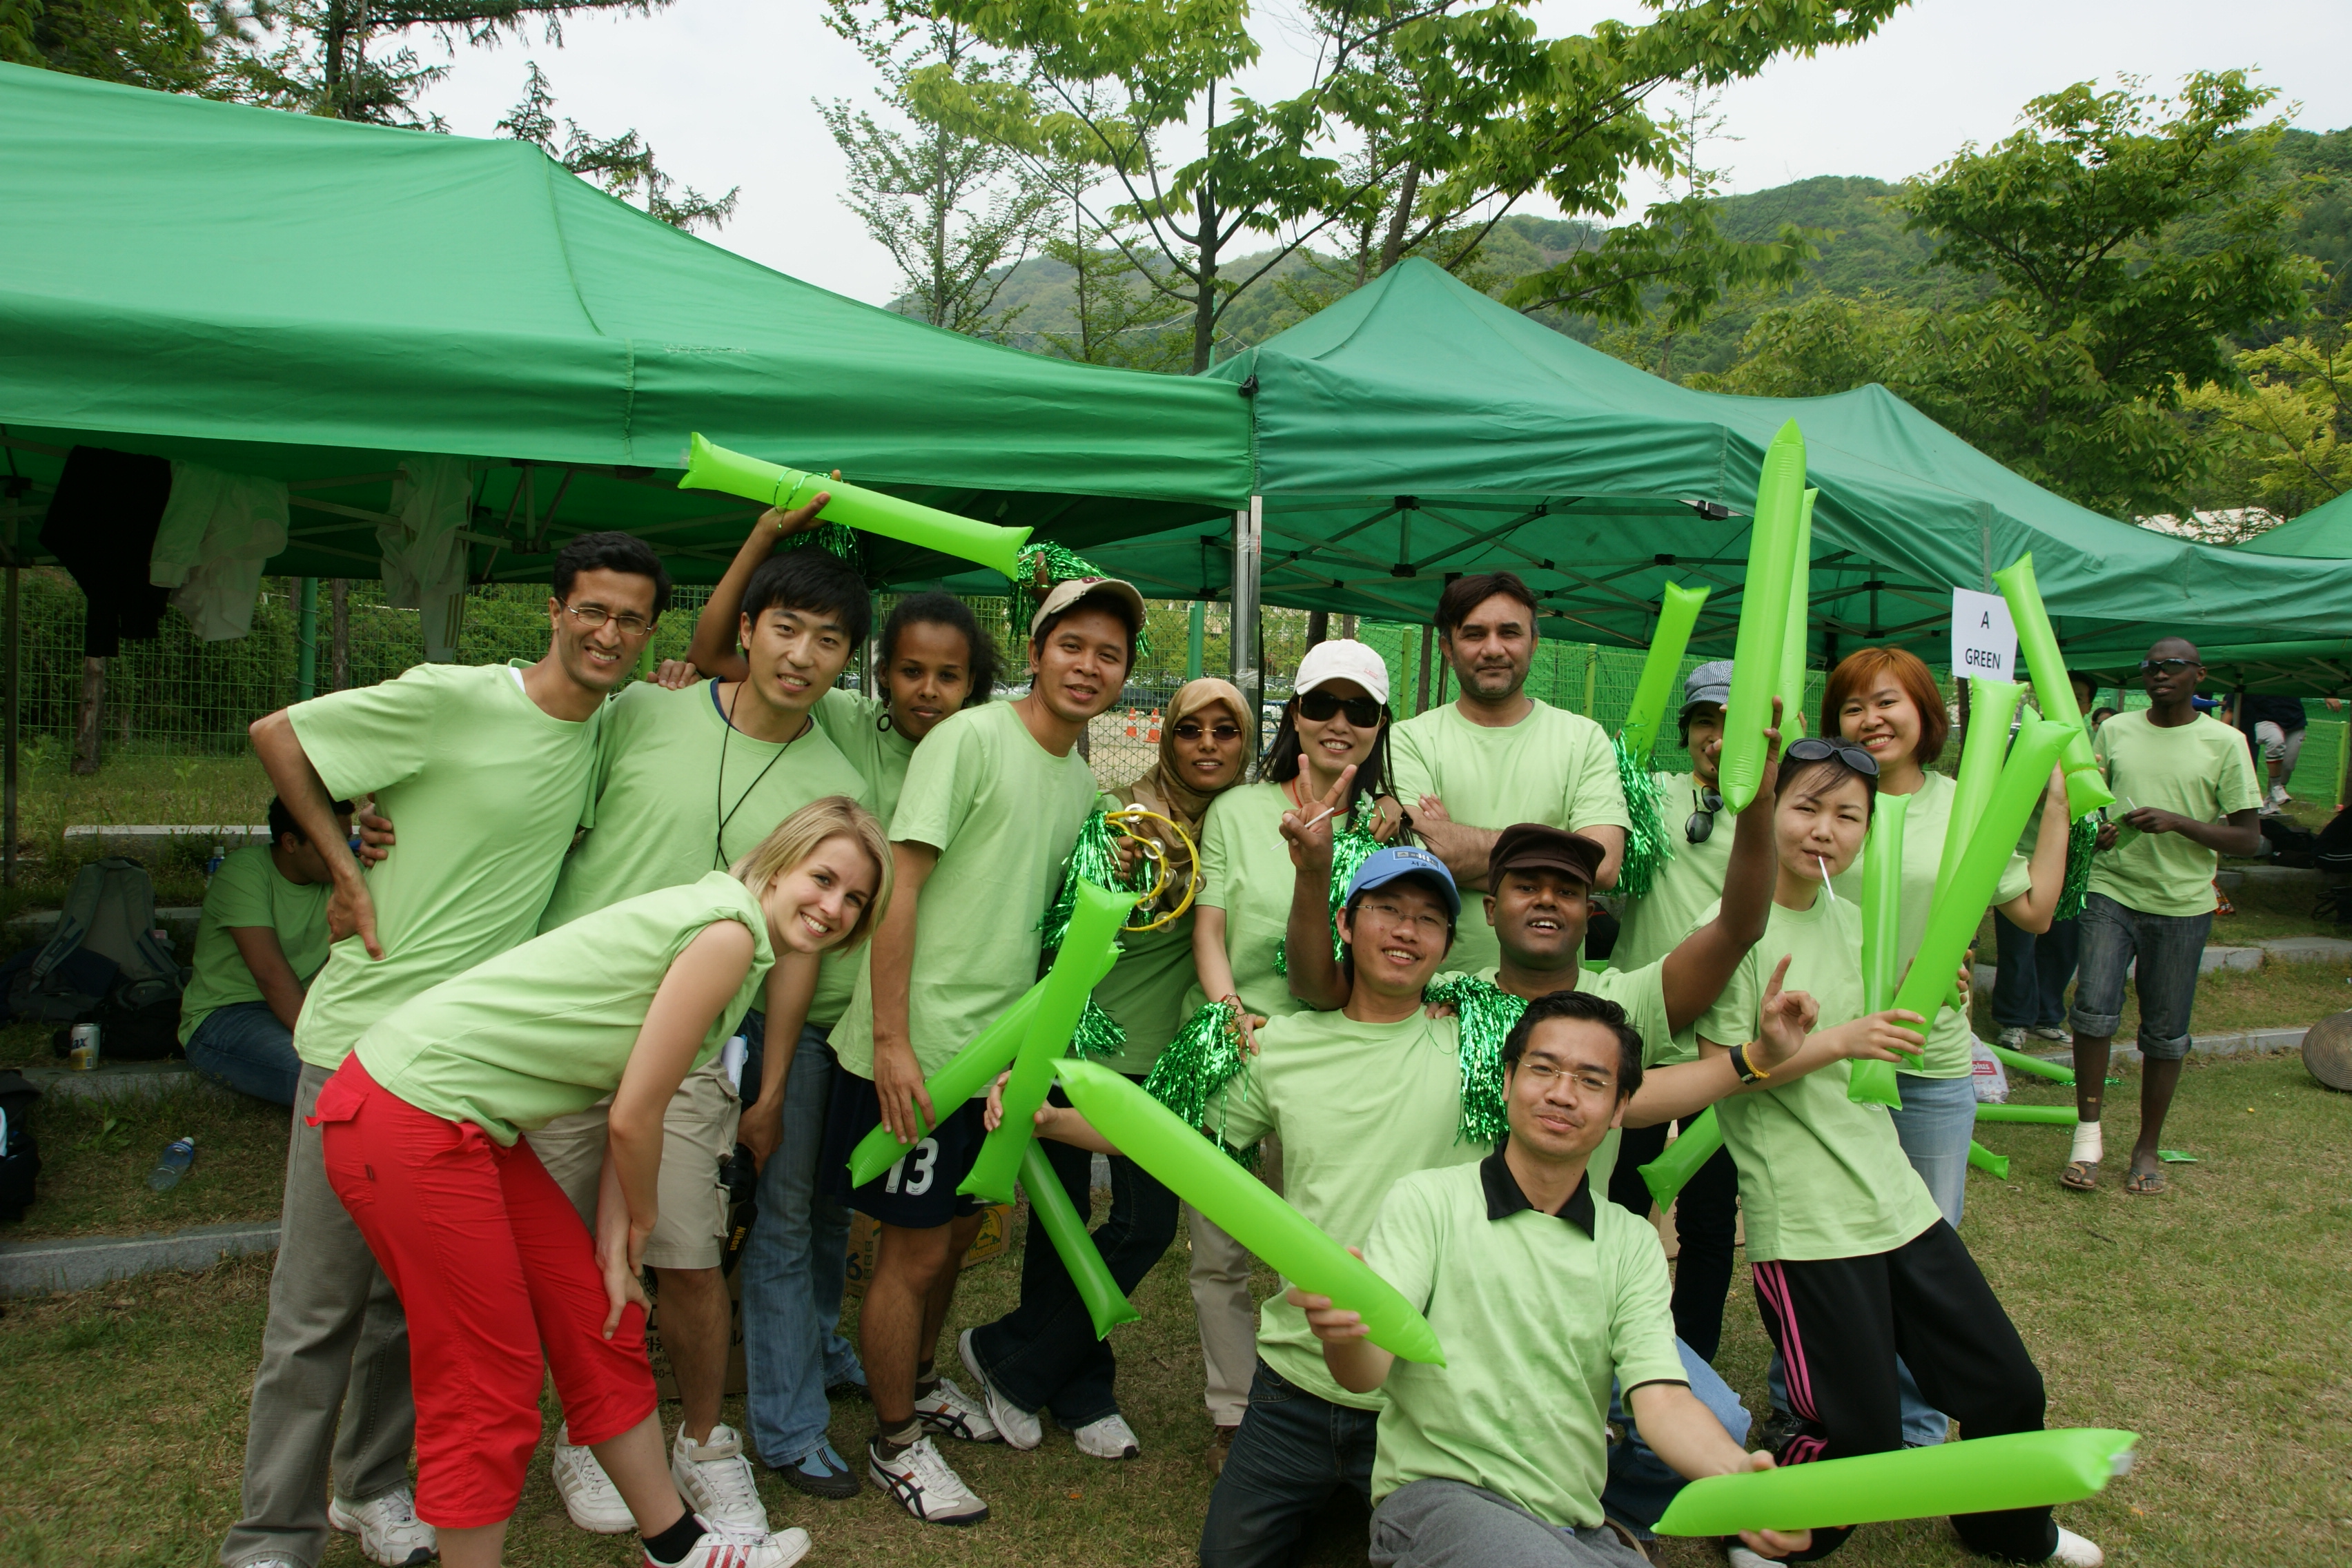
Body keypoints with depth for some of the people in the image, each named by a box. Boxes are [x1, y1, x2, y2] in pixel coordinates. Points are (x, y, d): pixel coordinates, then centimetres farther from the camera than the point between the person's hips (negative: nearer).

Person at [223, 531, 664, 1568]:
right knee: (320, 1304, 3)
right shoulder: (450, 699, -13)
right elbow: (275, 735, -5)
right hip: (365, 1038, -5)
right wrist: (345, 875, -6)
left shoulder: (612, 731, 5)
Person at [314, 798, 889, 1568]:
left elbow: (635, 1108, 10)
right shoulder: (728, 931, -19)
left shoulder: (736, 934, 10)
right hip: (413, 1118, -10)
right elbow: (633, 1118, -15)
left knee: (601, 1322, 15)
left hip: (468, 1122, 10)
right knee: (490, 1382, 0)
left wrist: (614, 1236, 4)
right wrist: (641, 1221, 4)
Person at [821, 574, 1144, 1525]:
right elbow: (896, 887, -18)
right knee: (915, 1249, 5)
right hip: (918, 1047, -7)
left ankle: (921, 1382, 43)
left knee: (957, 1230, 22)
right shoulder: (971, 739, -14)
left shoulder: (1082, 780, 10)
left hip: (994, 1045, 8)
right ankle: (896, 1444, 24)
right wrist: (890, 1041, -20)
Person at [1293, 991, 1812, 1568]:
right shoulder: (1426, 1201, 0)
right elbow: (1363, 1373, -11)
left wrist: (1740, 1477, -24)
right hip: (1439, 1496, -5)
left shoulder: (1633, 1244, 13)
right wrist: (1347, 1326, -37)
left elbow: (1662, 1398, -1)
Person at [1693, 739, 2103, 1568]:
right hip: (1804, 1219, -7)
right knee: (1860, 1434, -5)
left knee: (2008, 1386, 15)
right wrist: (1832, 1042, -22)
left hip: (1894, 1196, 8)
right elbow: (1718, 1071, -15)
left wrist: (1914, 999, 7)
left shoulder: (1847, 917, 10)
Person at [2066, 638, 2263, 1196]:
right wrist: (2093, 828, -7)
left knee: (2165, 1033, 6)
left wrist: (2177, 822, -17)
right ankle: (2088, 1132, 2)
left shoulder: (2224, 742, 0)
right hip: (2112, 892, 1)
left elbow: (2248, 839, -2)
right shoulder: (2115, 731, 8)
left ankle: (2148, 1149, 20)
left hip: (2183, 904, -1)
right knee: (2094, 1008, -13)